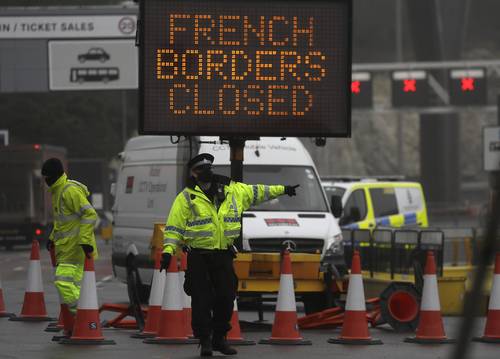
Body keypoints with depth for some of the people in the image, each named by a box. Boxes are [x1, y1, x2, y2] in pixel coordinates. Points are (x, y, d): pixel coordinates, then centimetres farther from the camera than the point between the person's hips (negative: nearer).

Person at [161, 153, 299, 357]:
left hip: (223, 255, 4)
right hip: (199, 257, -4)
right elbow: (175, 226, -4)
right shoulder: (187, 197, -3)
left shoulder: (232, 191, 9)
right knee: (202, 300, -4)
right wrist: (168, 250, -14)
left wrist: (282, 190, 25)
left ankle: (219, 338, 19)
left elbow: (256, 193, 22)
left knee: (226, 297, 5)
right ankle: (205, 341, 5)